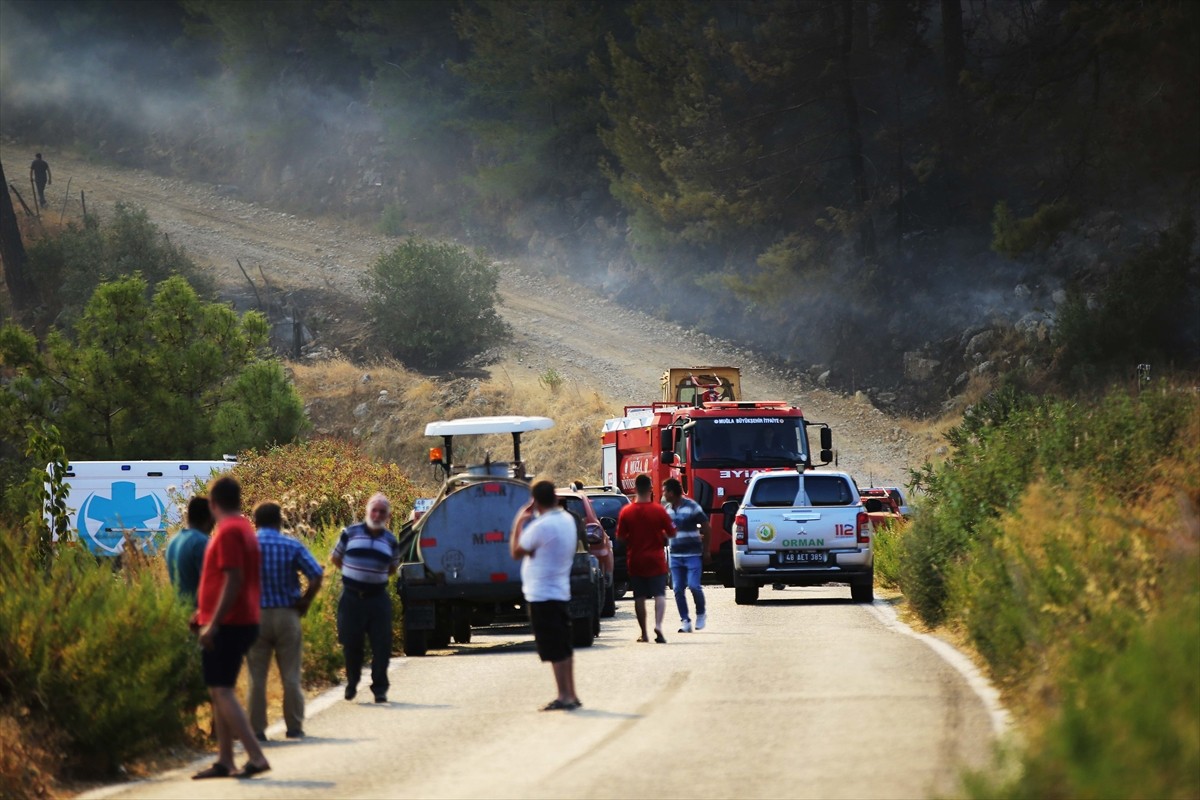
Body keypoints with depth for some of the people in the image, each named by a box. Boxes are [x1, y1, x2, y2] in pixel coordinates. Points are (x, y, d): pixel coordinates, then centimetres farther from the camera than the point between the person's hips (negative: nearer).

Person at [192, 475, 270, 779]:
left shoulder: (228, 531, -15)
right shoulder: (244, 528, 15)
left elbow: (233, 581, -22)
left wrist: (213, 623, -23)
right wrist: (206, 612, 27)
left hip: (226, 625, -10)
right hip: (243, 622, 10)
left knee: (221, 690, -10)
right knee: (220, 690, 13)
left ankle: (256, 757, -17)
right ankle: (224, 761, 13)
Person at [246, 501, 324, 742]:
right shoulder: (293, 546, -1)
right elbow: (316, 576, -9)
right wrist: (304, 602, 2)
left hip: (255, 616, 0)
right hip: (287, 615, 0)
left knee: (257, 677, 5)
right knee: (291, 675, 8)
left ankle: (257, 729, 4)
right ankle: (294, 727, 10)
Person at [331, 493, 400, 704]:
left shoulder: (391, 541, 7)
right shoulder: (350, 533, 1)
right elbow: (335, 558, 13)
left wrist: (375, 577, 8)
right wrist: (354, 574, 9)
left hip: (378, 598, 1)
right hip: (351, 597, -1)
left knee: (381, 645, -4)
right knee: (351, 643, 4)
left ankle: (379, 688, 3)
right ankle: (352, 683, 23)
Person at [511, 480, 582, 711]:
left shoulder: (541, 526, -20)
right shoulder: (567, 519, 8)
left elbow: (517, 551, -11)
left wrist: (519, 523, -2)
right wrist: (529, 520, 10)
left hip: (542, 594, -9)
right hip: (561, 590, 9)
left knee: (555, 651, -7)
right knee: (564, 648, 14)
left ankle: (564, 696, -6)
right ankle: (570, 695, 19)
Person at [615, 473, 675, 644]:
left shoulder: (626, 512, -6)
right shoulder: (659, 510, -9)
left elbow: (620, 536, 1)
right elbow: (671, 533, -2)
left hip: (635, 561, 1)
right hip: (656, 560, -1)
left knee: (639, 597, 10)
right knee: (659, 594, 0)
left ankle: (644, 634, 13)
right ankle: (658, 625, -22)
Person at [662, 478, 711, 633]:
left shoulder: (692, 507, -7)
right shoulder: (666, 509, 7)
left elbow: (707, 529, -2)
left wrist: (705, 551, -1)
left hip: (693, 554, -5)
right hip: (675, 555, 5)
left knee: (693, 585, -13)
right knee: (678, 590, 0)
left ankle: (701, 615, 9)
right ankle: (685, 621, 6)